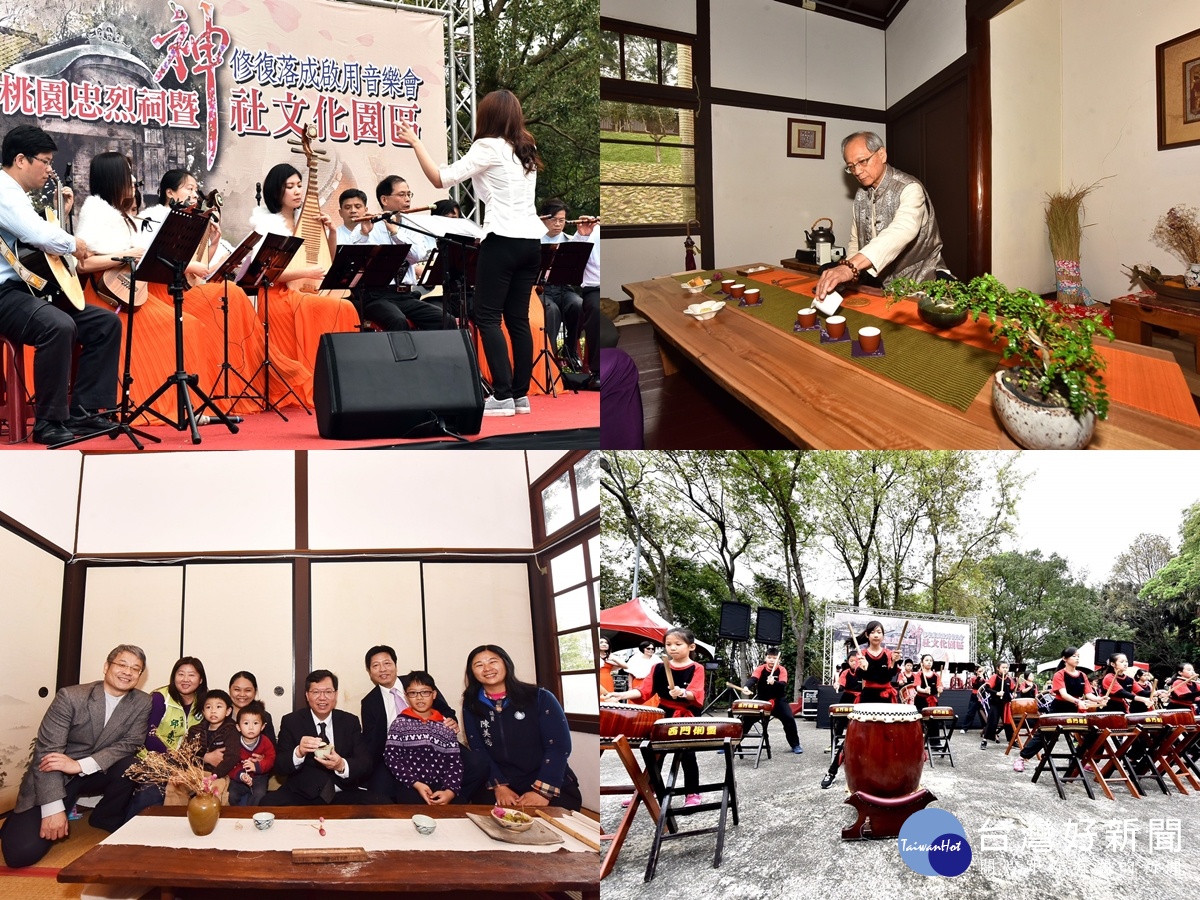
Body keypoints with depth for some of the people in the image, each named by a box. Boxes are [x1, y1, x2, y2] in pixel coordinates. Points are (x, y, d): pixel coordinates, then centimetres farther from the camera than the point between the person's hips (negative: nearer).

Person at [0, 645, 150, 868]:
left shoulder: (142, 703, -8)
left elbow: (130, 744, -13)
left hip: (95, 774, 3)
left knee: (131, 764, -29)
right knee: (22, 852, -21)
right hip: (56, 778, -3)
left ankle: (105, 819, 0)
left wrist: (80, 765, -28)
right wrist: (53, 809, -28)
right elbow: (46, 752, -20)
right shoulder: (70, 697, -18)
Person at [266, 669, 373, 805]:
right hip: (302, 795, 0)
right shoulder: (291, 721, 5)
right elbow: (279, 766, -1)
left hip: (343, 795, 0)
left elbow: (366, 765, 1)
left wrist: (342, 766, -21)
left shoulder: (351, 722, 8)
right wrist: (298, 753, -23)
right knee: (269, 803, -30)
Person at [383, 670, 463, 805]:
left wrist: (450, 791, -13)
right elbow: (391, 756, 0)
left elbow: (454, 762, 6)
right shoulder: (400, 723, 10)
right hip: (410, 787, -2)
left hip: (441, 787, 2)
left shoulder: (445, 725, 14)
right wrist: (416, 784, -11)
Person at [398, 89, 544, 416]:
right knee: (518, 318, 9)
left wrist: (415, 142, -1)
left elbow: (441, 178, -10)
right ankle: (521, 395, 8)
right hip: (530, 241, 7)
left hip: (503, 240, -7)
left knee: (487, 317, -4)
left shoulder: (488, 147, -5)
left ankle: (503, 397, -10)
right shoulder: (527, 149, 16)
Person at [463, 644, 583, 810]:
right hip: (505, 788, 2)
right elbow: (478, 749, 2)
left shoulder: (540, 697, -3)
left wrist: (542, 791, -17)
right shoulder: (471, 706, 7)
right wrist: (499, 786, -13)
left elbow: (559, 746, -8)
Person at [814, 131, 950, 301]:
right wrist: (846, 272, -8)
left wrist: (850, 267, -49)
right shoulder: (861, 195, 8)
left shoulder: (909, 189, -16)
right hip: (881, 285, 7)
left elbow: (901, 232, -34)